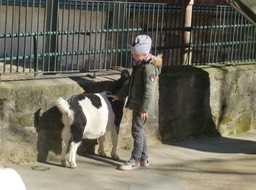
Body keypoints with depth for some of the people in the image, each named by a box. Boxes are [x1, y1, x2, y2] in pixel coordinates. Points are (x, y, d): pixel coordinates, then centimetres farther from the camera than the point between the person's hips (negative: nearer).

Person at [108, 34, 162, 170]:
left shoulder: (149, 67, -18)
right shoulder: (138, 65, 13)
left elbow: (149, 90, -21)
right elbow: (131, 84, 23)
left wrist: (145, 109, -23)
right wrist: (119, 95, 17)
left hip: (142, 105, -10)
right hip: (136, 103, 10)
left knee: (137, 130, -5)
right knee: (138, 130, 15)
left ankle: (135, 160, 2)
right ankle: (144, 158, 25)